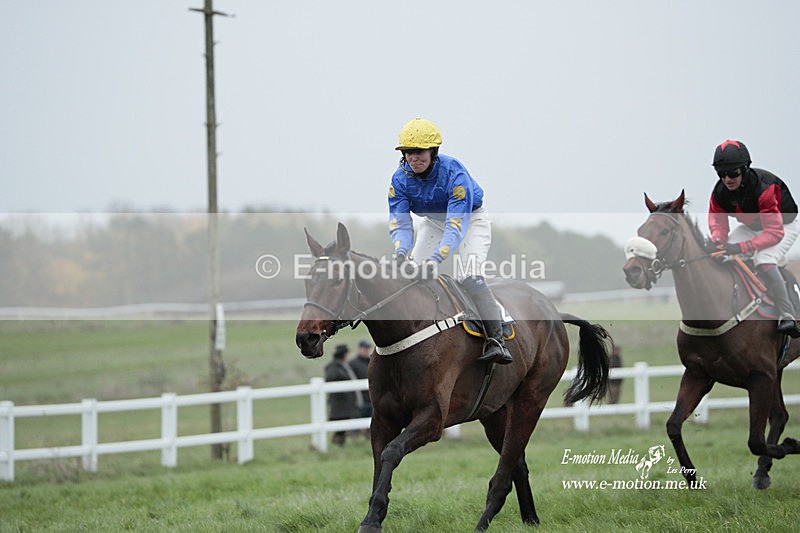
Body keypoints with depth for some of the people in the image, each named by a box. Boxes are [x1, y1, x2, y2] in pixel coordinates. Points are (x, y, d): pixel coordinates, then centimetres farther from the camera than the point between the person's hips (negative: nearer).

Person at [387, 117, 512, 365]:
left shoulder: (454, 173, -34)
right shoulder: (400, 178, -18)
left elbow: (457, 224, -40)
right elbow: (399, 221, -21)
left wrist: (437, 257, -53)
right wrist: (401, 250, -43)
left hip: (470, 218, -6)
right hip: (433, 222, 6)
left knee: (469, 276, -26)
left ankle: (496, 341, -28)